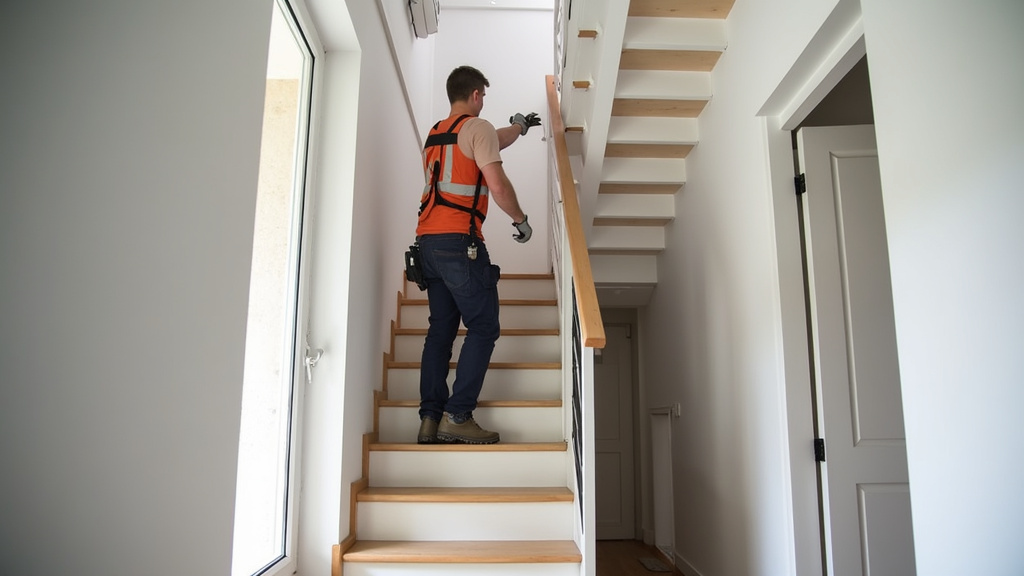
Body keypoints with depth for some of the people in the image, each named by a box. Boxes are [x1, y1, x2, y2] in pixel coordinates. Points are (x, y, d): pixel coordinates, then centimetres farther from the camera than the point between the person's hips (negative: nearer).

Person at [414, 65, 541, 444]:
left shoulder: (435, 133, 24)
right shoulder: (477, 127, -1)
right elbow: (497, 185, -11)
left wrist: (518, 127, 54)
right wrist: (521, 219, 4)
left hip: (428, 241, 8)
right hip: (459, 240, -8)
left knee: (441, 329, 8)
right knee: (483, 327, -4)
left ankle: (430, 418, 6)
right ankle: (457, 416, -9)